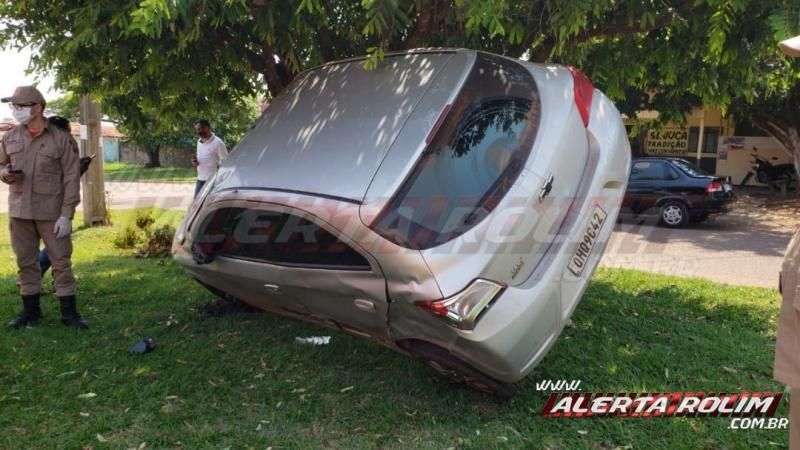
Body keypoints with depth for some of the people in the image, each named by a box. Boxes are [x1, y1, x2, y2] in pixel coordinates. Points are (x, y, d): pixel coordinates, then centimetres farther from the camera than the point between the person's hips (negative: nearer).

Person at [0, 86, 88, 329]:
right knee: (25, 262, 11)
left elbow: (71, 180, -7)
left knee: (61, 262, 0)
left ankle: (69, 312, 8)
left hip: (52, 213, -4)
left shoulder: (61, 139, -6)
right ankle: (31, 310, 23)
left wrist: (66, 215, -13)